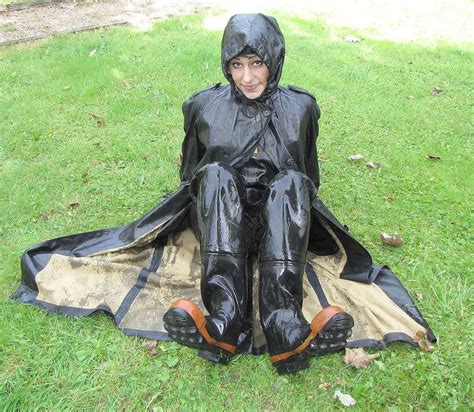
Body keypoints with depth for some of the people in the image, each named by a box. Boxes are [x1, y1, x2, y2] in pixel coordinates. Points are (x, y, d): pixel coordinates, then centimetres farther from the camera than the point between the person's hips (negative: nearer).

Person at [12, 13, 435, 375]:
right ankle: (223, 321, -47)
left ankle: (285, 328, -47)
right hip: (219, 221, 0)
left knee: (290, 182, -33)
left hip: (281, 223, 0)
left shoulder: (299, 107, 8)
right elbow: (190, 174, 17)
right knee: (216, 176, -33)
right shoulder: (205, 106, 7)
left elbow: (308, 177, 17)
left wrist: (304, 223, 9)